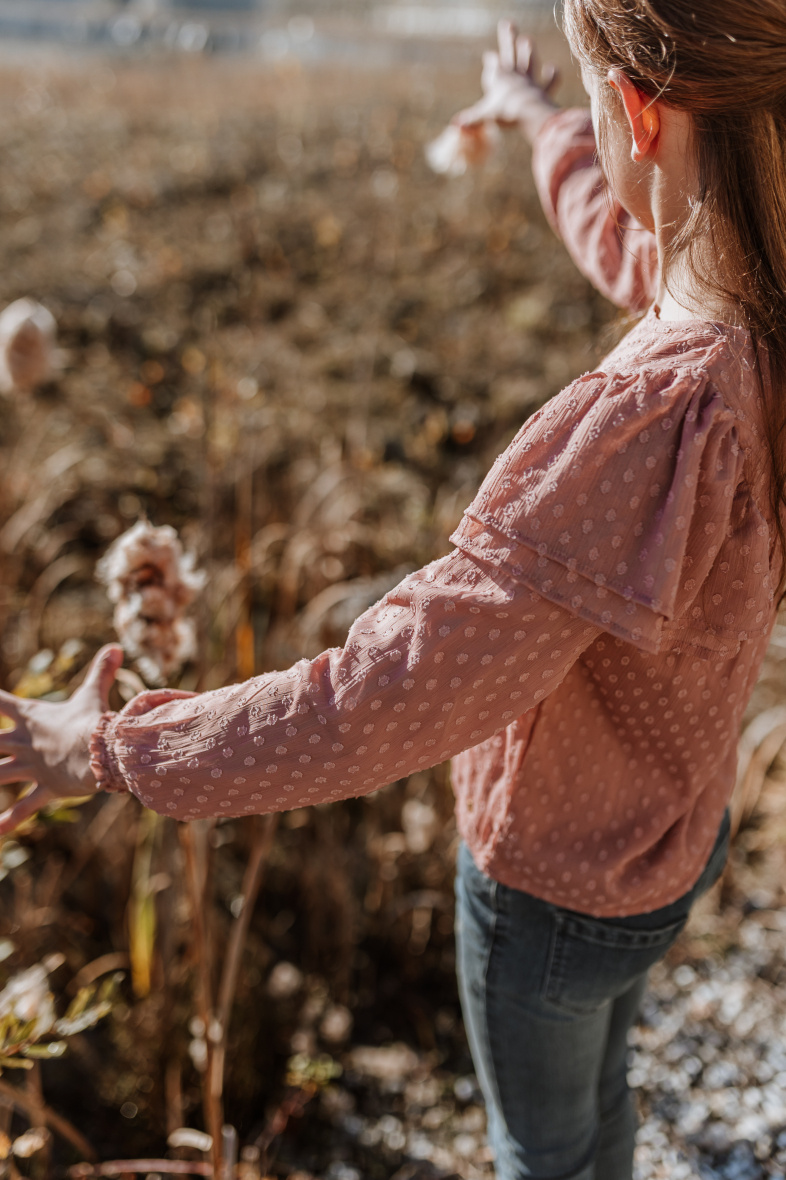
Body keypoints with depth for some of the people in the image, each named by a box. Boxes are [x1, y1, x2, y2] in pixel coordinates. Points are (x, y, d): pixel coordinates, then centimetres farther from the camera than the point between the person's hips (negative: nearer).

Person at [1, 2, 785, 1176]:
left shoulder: (652, 419, -41)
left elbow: (378, 704, -36)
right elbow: (624, 239, 10)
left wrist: (112, 752, -22)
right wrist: (540, 122, 30)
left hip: (556, 881, -7)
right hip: (666, 841, 7)